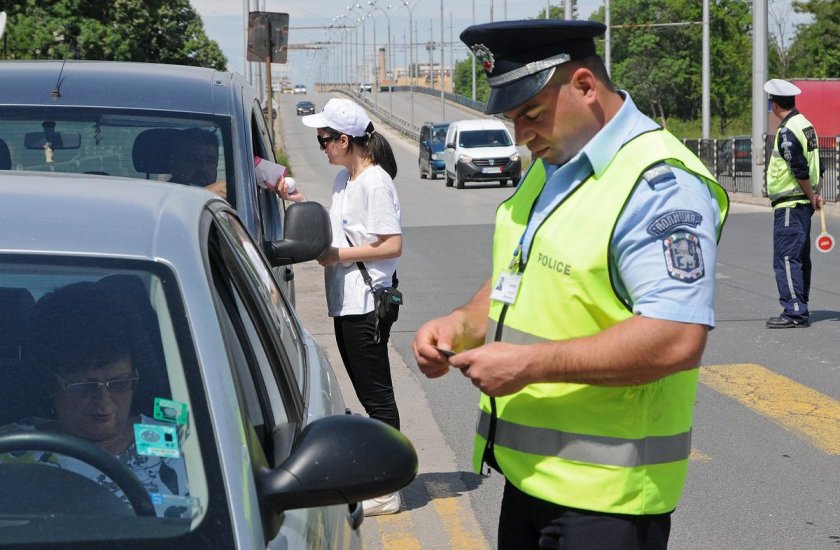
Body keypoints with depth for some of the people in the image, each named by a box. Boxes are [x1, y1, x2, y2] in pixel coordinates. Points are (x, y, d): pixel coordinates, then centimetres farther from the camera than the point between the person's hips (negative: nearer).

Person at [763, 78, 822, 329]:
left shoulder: (787, 132, -17)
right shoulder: (805, 124, 13)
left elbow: (800, 170, -21)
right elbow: (814, 165, 16)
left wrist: (811, 195, -9)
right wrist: (815, 194, 13)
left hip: (789, 205, -10)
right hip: (804, 204, 10)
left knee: (786, 259, -7)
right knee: (800, 259, 14)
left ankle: (794, 312, -8)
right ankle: (799, 311, 20)